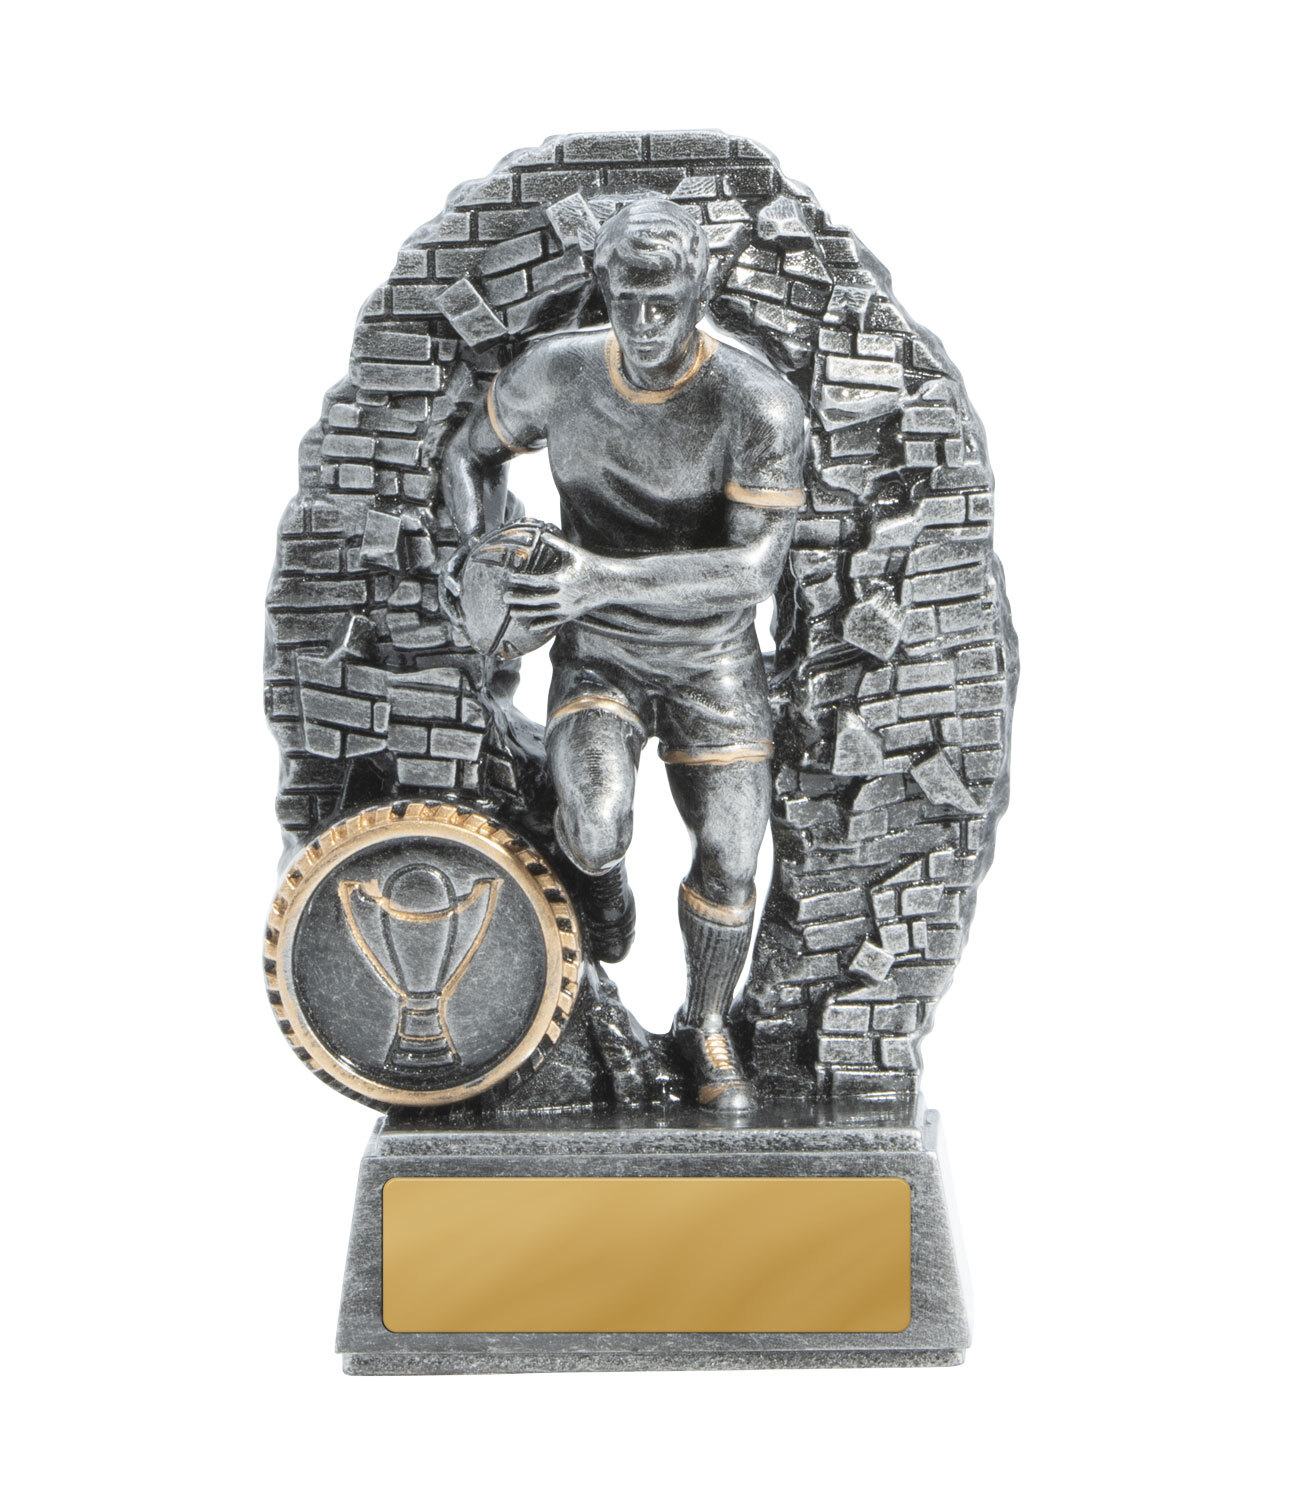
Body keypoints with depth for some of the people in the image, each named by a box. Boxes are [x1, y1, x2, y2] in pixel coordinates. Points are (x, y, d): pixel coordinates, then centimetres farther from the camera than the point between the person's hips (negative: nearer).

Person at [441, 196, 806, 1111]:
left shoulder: (761, 405, -22)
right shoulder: (554, 373, -12)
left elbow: (757, 568, -30)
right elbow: (472, 454, 8)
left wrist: (608, 578, -42)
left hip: (714, 666, 0)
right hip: (598, 658, 1)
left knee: (730, 863, 3)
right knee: (599, 824, -24)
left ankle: (707, 1026, 32)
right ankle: (602, 870, 16)